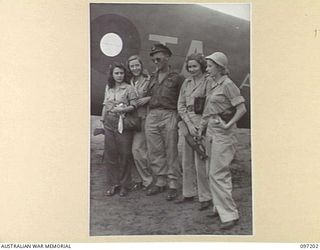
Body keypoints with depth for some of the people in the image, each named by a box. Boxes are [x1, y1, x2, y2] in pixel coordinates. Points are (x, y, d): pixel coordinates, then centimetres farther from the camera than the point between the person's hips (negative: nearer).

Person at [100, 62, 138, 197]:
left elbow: (134, 106, -7)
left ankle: (124, 185, 12)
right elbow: (105, 105, 17)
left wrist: (123, 109, -22)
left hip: (123, 124, -4)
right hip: (109, 124, 4)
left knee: (124, 155, 0)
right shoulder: (108, 87, 12)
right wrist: (103, 120, 14)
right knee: (110, 154, 4)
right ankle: (112, 184, 15)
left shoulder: (129, 88, -3)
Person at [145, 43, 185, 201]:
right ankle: (160, 182, 16)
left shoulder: (176, 78, 4)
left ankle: (172, 185, 4)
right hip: (152, 116, 5)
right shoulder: (152, 78, 18)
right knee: (155, 152, 5)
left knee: (171, 152, -3)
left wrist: (180, 115, -7)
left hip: (169, 115, -5)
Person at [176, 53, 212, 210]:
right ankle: (189, 193, 24)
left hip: (201, 122, -6)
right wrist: (189, 124, -4)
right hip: (187, 123, 6)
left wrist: (202, 126, -14)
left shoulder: (208, 82, -5)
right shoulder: (186, 82, 13)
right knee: (187, 160, 12)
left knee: (200, 162, -6)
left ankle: (205, 197, 5)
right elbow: (180, 105, 9)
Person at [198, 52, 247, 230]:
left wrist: (228, 125, -18)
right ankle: (220, 208, 25)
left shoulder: (228, 84, -11)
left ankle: (229, 214, -3)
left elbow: (242, 109, -14)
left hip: (223, 132, -9)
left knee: (218, 173, -10)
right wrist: (201, 127, 15)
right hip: (211, 130, 9)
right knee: (213, 171, 14)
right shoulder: (214, 85, 14)